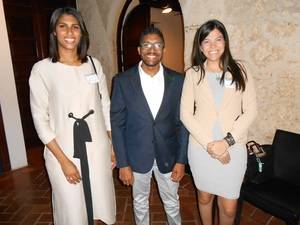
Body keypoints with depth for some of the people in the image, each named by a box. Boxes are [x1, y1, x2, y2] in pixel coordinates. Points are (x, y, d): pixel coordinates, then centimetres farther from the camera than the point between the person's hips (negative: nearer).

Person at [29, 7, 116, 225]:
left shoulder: (94, 64, 2)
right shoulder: (42, 69, -7)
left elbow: (106, 107, 6)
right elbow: (40, 119, -6)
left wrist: (113, 146, 5)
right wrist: (63, 160, -10)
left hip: (97, 146, 3)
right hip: (62, 150, -2)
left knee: (101, 201, 16)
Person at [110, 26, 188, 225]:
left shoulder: (177, 80, -6)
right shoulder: (123, 81, -10)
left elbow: (182, 122, -2)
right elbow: (117, 123, -7)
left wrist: (181, 160, -4)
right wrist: (123, 163, -8)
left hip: (168, 156, 1)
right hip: (137, 156, 0)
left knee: (172, 203, 21)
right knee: (140, 203, 22)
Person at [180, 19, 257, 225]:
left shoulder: (239, 70, 0)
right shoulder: (193, 73, -1)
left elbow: (250, 111, -3)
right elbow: (186, 114, -6)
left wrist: (227, 141, -14)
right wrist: (209, 144, -14)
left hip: (233, 148, 0)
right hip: (200, 147, 1)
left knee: (229, 207, 9)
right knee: (204, 196, 19)